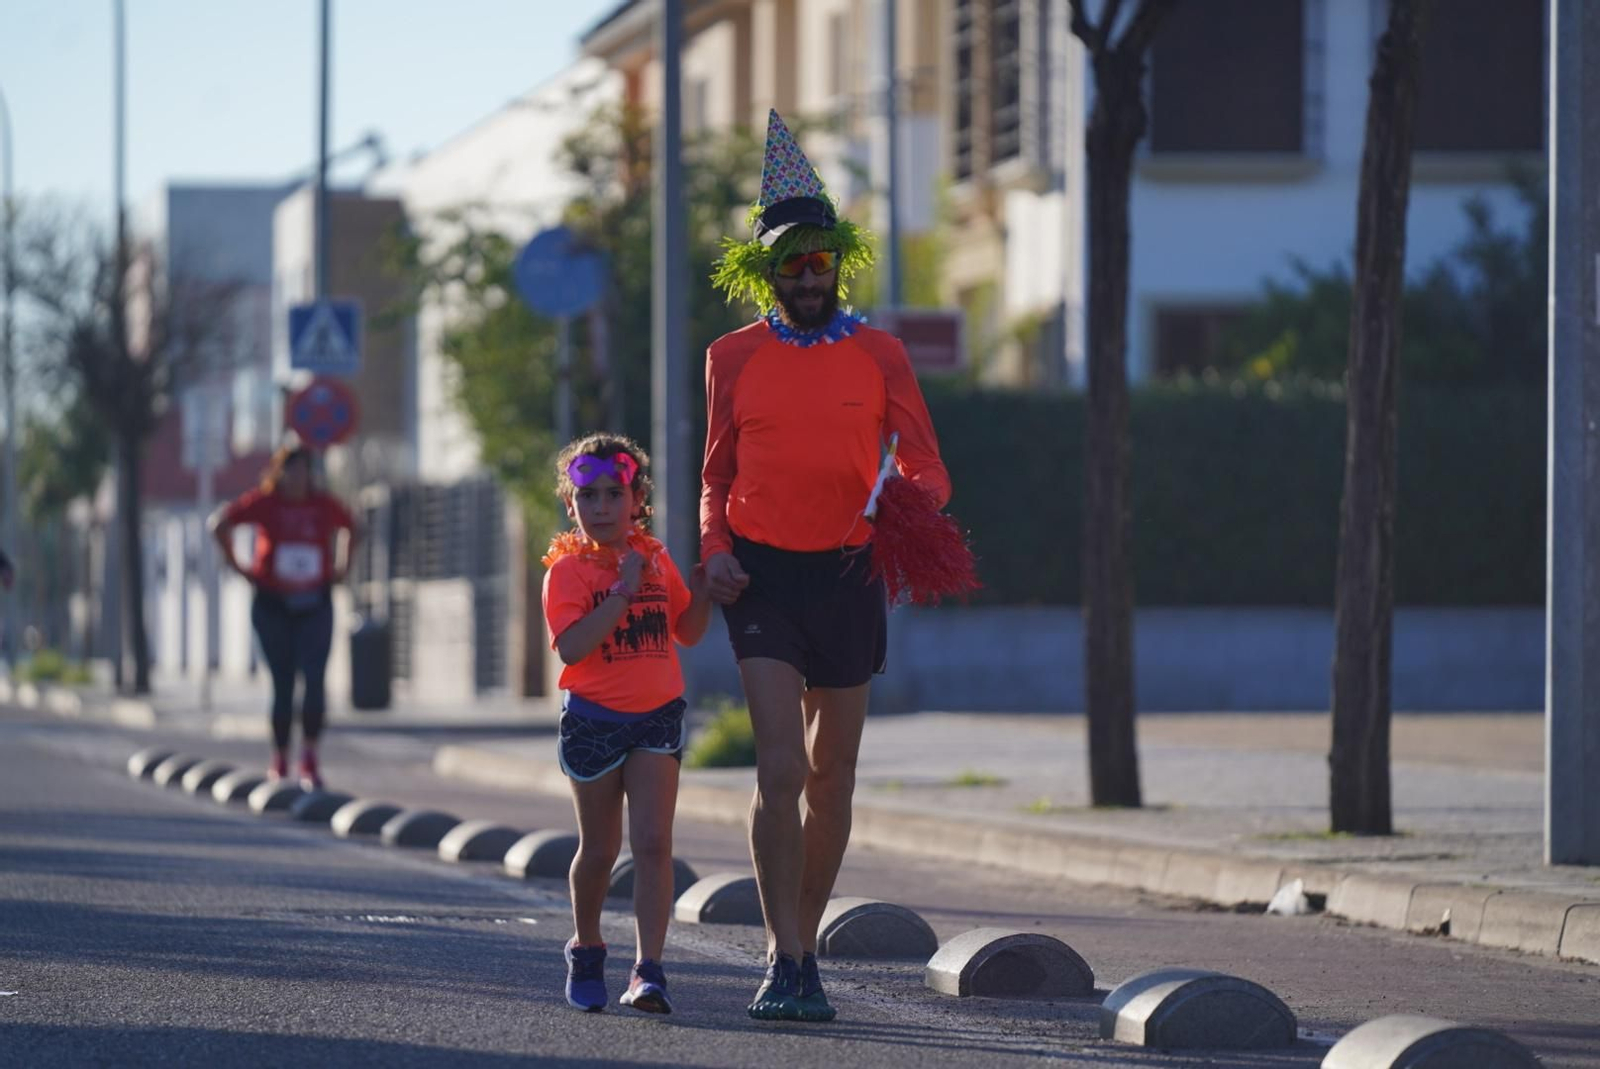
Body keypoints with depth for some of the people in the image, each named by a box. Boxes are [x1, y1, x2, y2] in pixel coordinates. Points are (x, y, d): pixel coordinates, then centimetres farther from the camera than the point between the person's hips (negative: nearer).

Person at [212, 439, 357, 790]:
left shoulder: (324, 505, 0)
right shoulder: (263, 503, -6)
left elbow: (349, 527, 19)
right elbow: (221, 524, 1)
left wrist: (342, 567, 10)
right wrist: (236, 565, -1)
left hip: (315, 605, 1)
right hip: (273, 605, -1)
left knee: (314, 679, -14)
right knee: (283, 685, 4)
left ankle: (310, 758, -7)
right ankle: (279, 761, 18)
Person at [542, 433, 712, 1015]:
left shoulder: (656, 558, 7)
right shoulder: (568, 569, -8)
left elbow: (688, 631, 14)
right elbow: (571, 647, -21)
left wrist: (703, 586, -4)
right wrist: (623, 592, -25)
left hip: (657, 716, 2)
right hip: (593, 720, -2)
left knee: (653, 843, -10)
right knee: (599, 849, 8)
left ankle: (649, 968, -14)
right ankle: (586, 947, 32)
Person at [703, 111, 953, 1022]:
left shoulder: (880, 355, 5)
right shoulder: (734, 358, 5)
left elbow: (925, 466, 2)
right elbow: (719, 475, 13)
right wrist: (715, 550, -5)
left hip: (848, 576, 2)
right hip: (764, 575, -2)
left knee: (832, 781, 10)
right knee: (781, 771, -14)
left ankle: (804, 948, 25)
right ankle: (786, 963, -12)